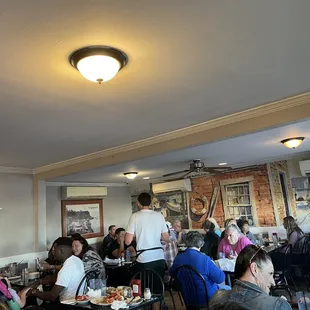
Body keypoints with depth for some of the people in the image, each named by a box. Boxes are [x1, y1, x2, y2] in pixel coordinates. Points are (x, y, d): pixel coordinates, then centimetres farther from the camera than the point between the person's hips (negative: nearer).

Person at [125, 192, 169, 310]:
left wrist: (127, 233, 12)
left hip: (144, 259, -3)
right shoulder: (159, 215, 4)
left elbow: (127, 241, -8)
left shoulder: (135, 216, -5)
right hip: (159, 258, 3)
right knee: (157, 289, 14)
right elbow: (166, 238, 7)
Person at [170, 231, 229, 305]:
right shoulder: (204, 259, -29)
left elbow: (172, 274, 7)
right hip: (206, 299, -5)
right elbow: (220, 278, -21)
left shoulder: (178, 258, -12)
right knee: (228, 289, 23)